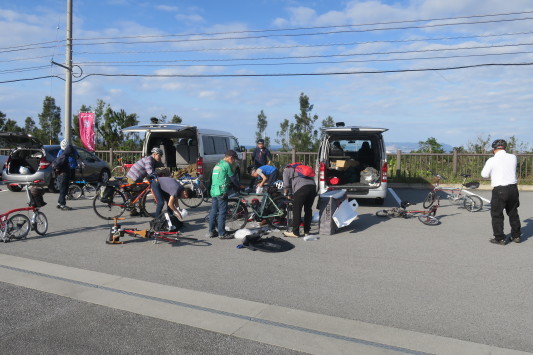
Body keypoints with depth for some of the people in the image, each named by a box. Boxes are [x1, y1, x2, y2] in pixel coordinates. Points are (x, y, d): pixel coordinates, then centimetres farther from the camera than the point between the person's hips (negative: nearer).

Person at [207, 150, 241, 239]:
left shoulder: (217, 165, 20)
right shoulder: (226, 165, -8)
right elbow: (233, 178, -4)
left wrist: (232, 185, 27)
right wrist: (238, 187, 11)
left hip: (213, 191, 9)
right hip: (221, 192, -9)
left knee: (213, 212, 12)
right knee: (222, 213, -4)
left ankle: (211, 232, 18)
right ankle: (222, 233, 0)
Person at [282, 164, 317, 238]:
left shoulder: (286, 170, 20)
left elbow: (286, 185, 13)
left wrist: (286, 194, 30)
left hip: (302, 188, -6)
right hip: (312, 185, 6)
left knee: (296, 210, 0)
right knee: (308, 210, 15)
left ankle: (295, 232, 2)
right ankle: (307, 231, 21)